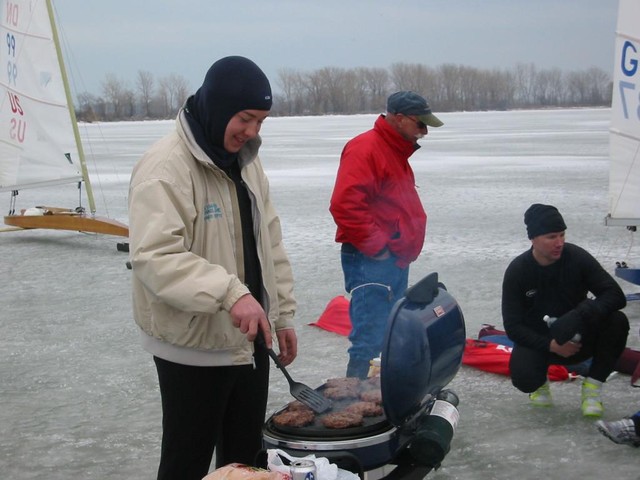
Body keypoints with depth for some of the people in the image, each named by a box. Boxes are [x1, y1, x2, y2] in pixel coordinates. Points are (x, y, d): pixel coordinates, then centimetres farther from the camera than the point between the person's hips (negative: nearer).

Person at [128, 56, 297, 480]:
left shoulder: (246, 161, 8)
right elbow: (154, 257, -29)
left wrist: (282, 314, 13)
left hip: (249, 339, 8)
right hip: (193, 348, -8)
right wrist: (230, 292, -38)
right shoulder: (166, 168, -19)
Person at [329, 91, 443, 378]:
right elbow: (344, 205, -25)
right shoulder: (365, 149, -14)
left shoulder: (396, 153, 18)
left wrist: (403, 251, 17)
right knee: (370, 337, -11)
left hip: (395, 261, 10)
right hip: (371, 262, -10)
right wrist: (377, 246, -20)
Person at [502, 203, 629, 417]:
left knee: (617, 321, -27)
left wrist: (580, 315, -37)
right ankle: (541, 381, 8)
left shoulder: (577, 257, -14)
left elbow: (616, 295, -19)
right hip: (537, 341, -1)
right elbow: (513, 326, -12)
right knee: (524, 378, -33)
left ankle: (592, 388, -9)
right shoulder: (517, 271, -14)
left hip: (577, 338, 1)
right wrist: (550, 345, -25)